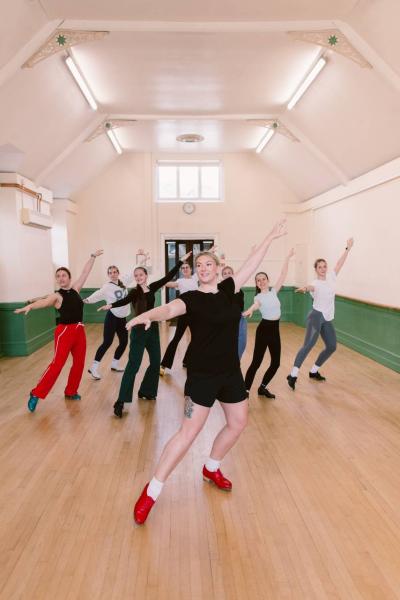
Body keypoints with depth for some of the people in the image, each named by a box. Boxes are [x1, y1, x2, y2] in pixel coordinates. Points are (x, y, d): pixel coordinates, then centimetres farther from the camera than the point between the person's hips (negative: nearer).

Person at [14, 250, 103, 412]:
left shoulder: (75, 289, 8)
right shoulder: (56, 295, -6)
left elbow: (85, 272, 12)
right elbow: (43, 302, -26)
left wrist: (93, 257, 16)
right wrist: (30, 306, -46)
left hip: (79, 330, 6)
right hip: (64, 331, -6)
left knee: (79, 363, 9)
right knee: (57, 363, -11)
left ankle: (70, 392, 25)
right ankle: (36, 394, -2)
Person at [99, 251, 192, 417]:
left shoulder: (152, 288, 6)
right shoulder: (135, 292, -8)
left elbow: (168, 277, 7)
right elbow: (125, 300, -28)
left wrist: (181, 261, 8)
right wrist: (111, 305, -48)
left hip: (152, 328, 6)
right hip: (139, 330, -6)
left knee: (155, 362, 12)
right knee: (133, 365, -12)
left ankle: (145, 392, 29)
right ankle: (120, 402, -11)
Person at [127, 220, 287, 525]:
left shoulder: (228, 288, 4)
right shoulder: (192, 298, -11)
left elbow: (252, 263, 11)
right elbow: (169, 309, -31)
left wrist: (270, 238, 17)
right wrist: (147, 315, -52)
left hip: (231, 372, 6)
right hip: (202, 375, -6)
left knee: (238, 423, 17)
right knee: (189, 432, -6)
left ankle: (211, 468, 41)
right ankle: (152, 491, 7)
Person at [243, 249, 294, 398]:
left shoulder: (273, 292, 7)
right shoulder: (258, 297, -7)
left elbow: (283, 275, 3)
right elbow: (255, 305, -30)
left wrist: (288, 258, 0)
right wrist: (249, 311, -53)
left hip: (275, 329, 6)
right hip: (264, 329, -6)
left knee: (276, 363, 10)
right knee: (256, 362, -7)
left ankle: (262, 387, 26)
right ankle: (245, 391, -2)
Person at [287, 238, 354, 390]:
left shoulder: (331, 277, 9)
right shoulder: (315, 283, -10)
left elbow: (340, 263, 15)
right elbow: (311, 287, -33)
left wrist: (348, 248, 16)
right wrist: (305, 288, -57)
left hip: (327, 319, 8)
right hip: (316, 316, -7)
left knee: (331, 346, 11)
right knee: (309, 344, -21)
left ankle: (314, 371, 24)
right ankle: (293, 375, -24)